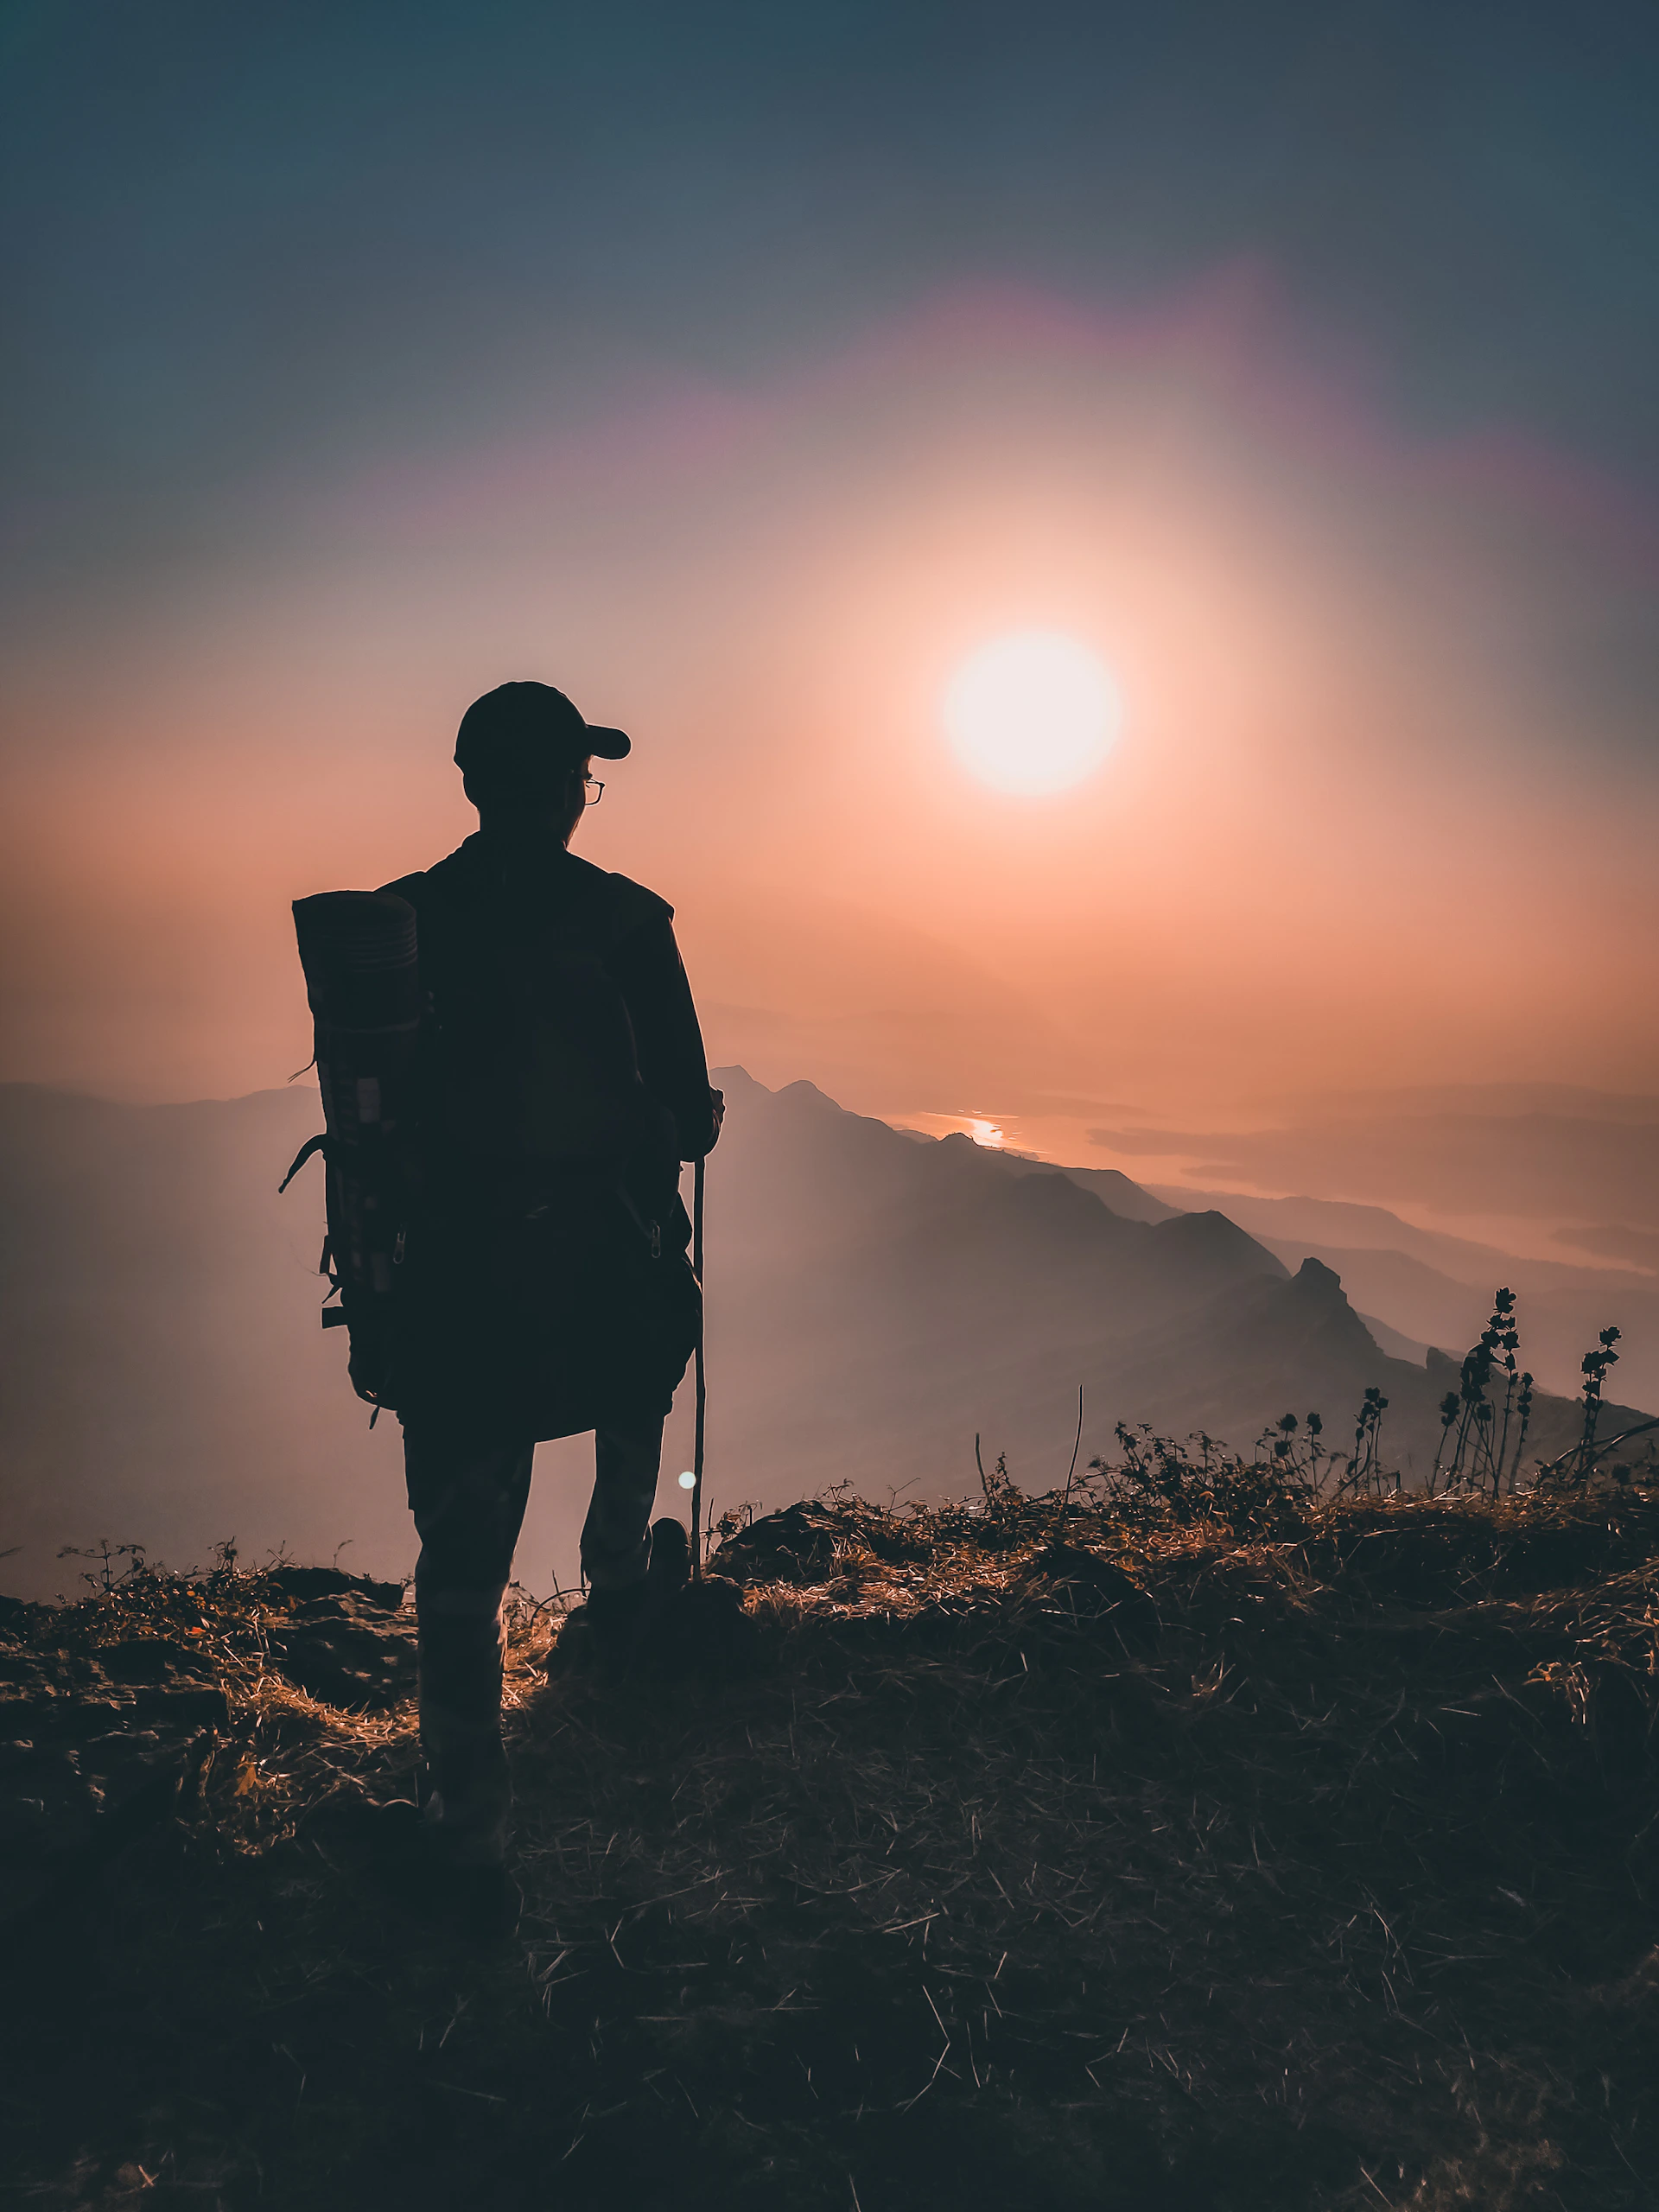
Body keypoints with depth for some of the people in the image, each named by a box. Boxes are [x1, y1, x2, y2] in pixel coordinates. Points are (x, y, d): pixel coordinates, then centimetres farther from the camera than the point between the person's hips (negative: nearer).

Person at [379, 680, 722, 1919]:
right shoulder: (625, 921, -10)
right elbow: (688, 1117, -8)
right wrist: (685, 1126, 15)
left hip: (450, 1277, 2)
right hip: (603, 1274, -2)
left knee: (462, 1550, 9)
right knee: (639, 1394, 32)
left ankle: (472, 1817, 15)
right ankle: (619, 1583, 50)